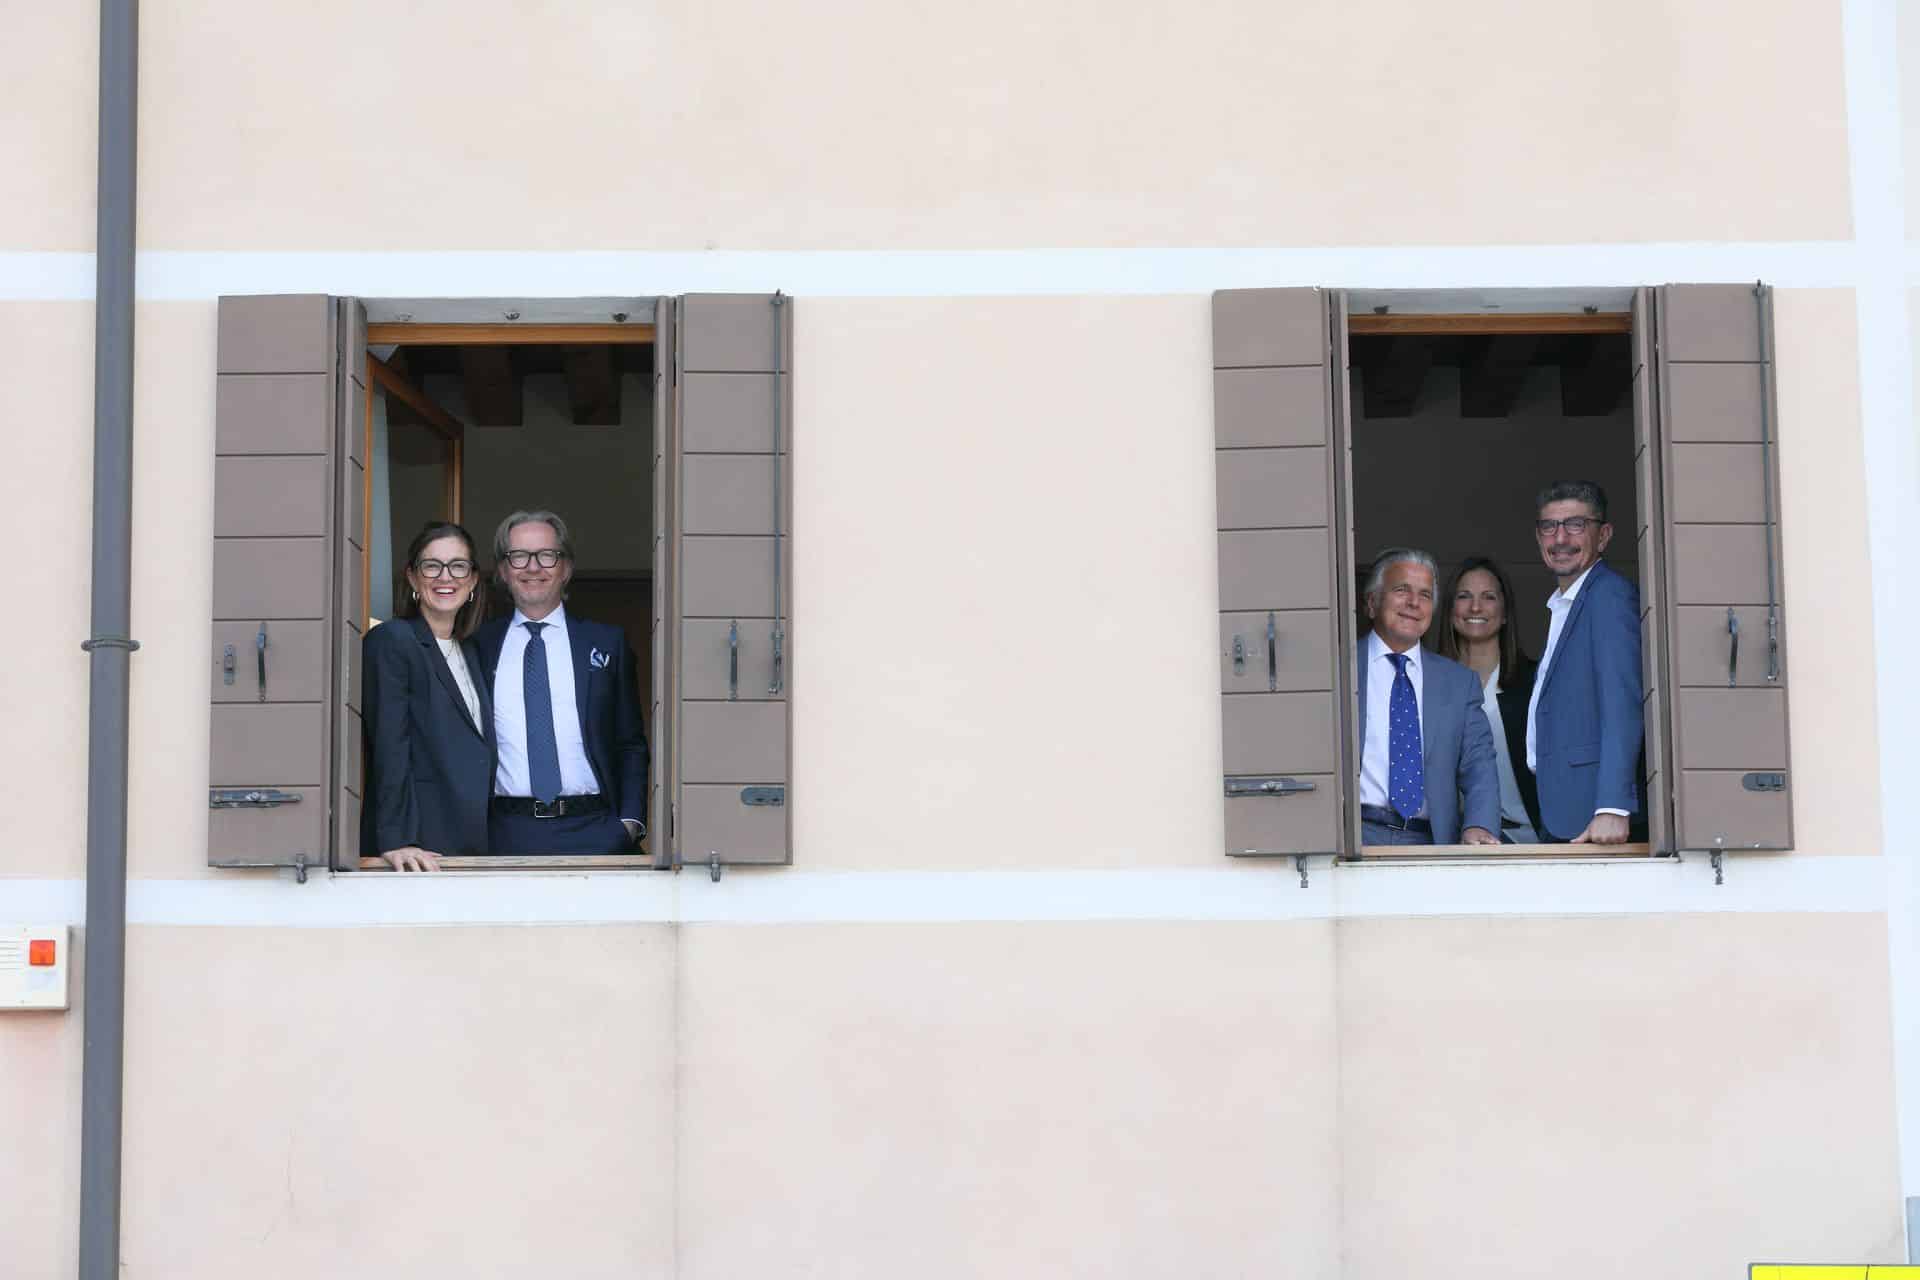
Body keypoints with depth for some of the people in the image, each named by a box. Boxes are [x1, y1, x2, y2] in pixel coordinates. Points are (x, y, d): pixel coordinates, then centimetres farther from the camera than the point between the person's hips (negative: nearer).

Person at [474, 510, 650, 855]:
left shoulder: (608, 643, 9)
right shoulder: (480, 646, 10)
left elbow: (631, 745, 10)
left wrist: (630, 820, -3)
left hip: (592, 830, 0)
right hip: (508, 832, 0)